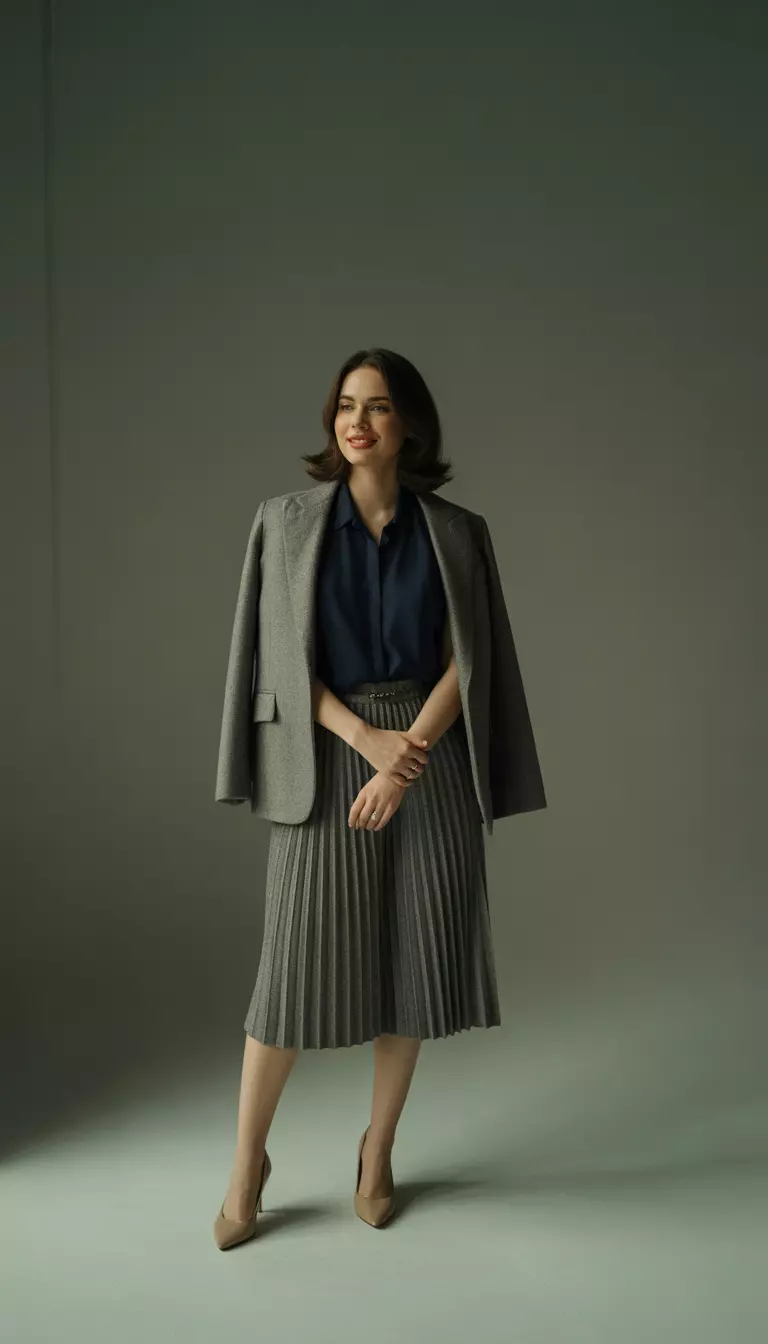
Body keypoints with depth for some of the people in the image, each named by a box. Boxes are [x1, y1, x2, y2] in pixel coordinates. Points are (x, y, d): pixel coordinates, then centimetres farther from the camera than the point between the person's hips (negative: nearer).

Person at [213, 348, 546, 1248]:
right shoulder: (290, 522, 2)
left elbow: (462, 661, -2)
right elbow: (281, 657, -3)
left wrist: (406, 759, -15)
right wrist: (368, 738, -14)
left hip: (429, 759, 1)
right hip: (328, 756, -1)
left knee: (411, 955, 6)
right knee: (298, 960, -1)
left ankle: (378, 1149, 26)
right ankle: (247, 1166, 17)